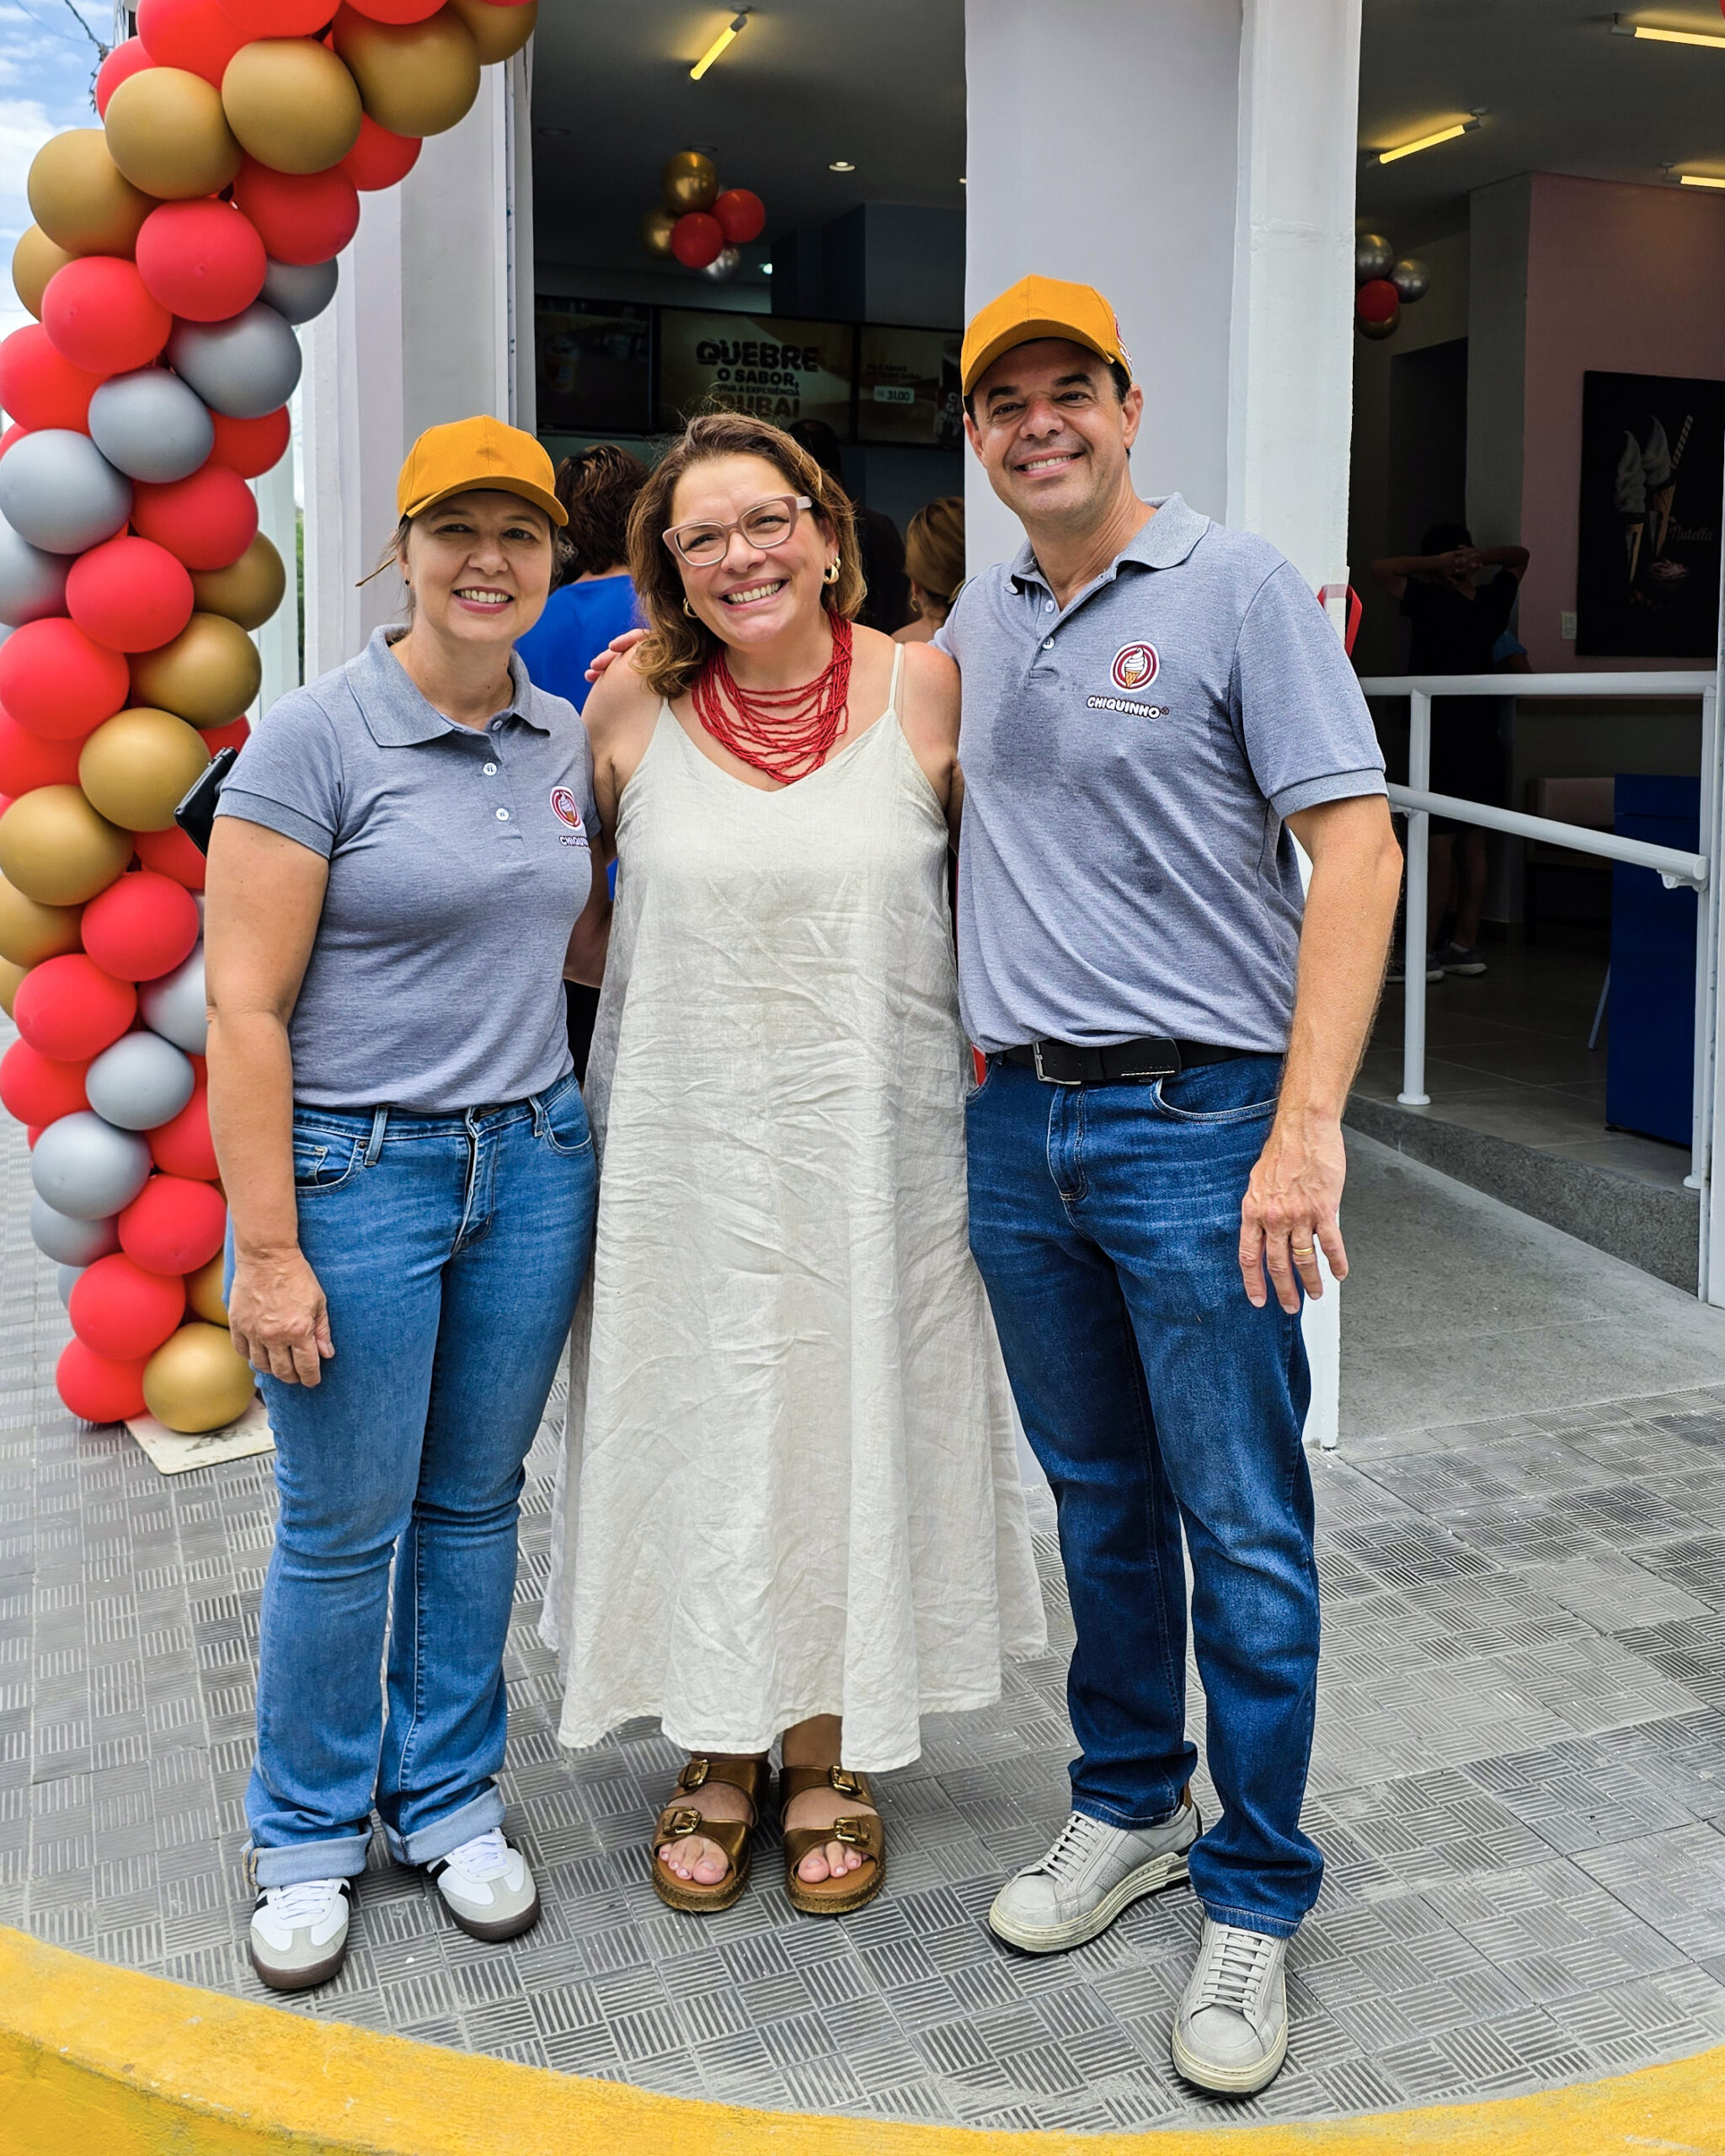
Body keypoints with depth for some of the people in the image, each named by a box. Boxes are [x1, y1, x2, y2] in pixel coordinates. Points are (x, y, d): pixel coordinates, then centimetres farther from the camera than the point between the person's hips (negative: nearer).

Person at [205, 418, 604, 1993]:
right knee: (343, 1526, 6)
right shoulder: (316, 737, -11)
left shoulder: (567, 741, 7)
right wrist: (266, 1248, -17)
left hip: (533, 1161, 5)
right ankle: (309, 1837, 28)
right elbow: (244, 1004, -14)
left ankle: (452, 1800, 33)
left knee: (476, 1500, 15)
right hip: (353, 1168, -5)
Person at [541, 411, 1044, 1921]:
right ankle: (721, 1755, 31)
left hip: (872, 1142, -1)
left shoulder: (928, 689, -4)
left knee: (853, 1428, 9)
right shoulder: (631, 706, -1)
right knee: (698, 1431, 10)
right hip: (685, 1139, 1)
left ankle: (833, 1761, 30)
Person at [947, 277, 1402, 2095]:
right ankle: (1128, 1807, 35)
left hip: (1197, 1123, -5)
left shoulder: (1237, 587, -6)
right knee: (1098, 1500, 17)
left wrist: (1306, 1129, -20)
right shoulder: (978, 618, 12)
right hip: (1021, 1124, 6)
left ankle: (1254, 1901, 18)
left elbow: (1355, 850, -12)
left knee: (1243, 1529, 2)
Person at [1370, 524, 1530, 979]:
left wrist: (1436, 563, -9)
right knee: (1472, 844, 9)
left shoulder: (1434, 603, -12)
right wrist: (1479, 556, 6)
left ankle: (1426, 952, -5)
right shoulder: (1492, 601, 6)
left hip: (1443, 745, -7)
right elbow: (1519, 557, 24)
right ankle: (1465, 945, 13)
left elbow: (1382, 568, -12)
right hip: (1484, 743, 7)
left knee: (1438, 847, -6)